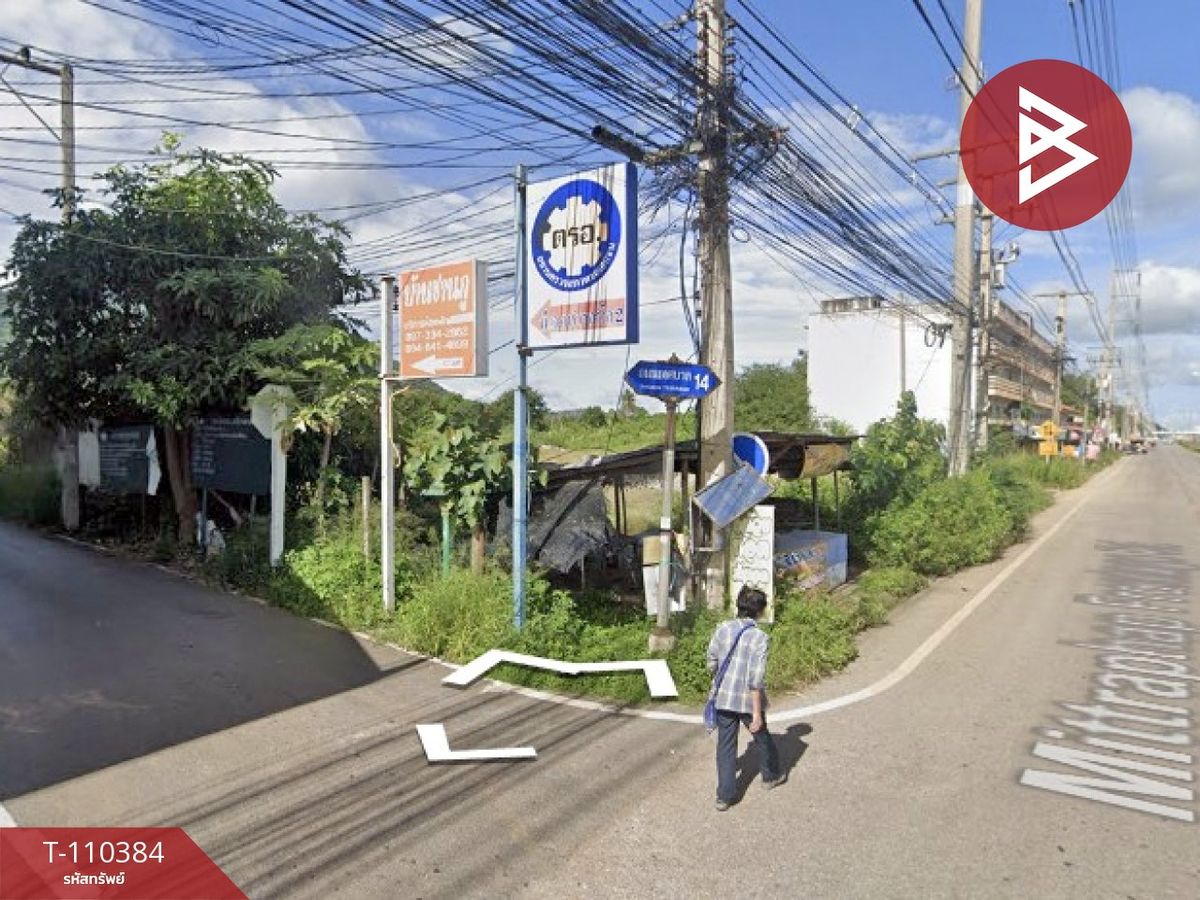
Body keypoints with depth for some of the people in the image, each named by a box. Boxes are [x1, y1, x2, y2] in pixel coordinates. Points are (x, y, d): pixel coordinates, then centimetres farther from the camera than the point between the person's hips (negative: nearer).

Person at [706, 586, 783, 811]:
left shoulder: (722, 629, -4)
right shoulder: (760, 637, -16)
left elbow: (711, 664, 2)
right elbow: (756, 679, -19)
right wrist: (757, 713, -14)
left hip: (723, 699, 3)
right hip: (748, 700, -3)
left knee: (725, 746, 12)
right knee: (762, 738, 23)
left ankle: (724, 796, 16)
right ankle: (771, 776, 45)